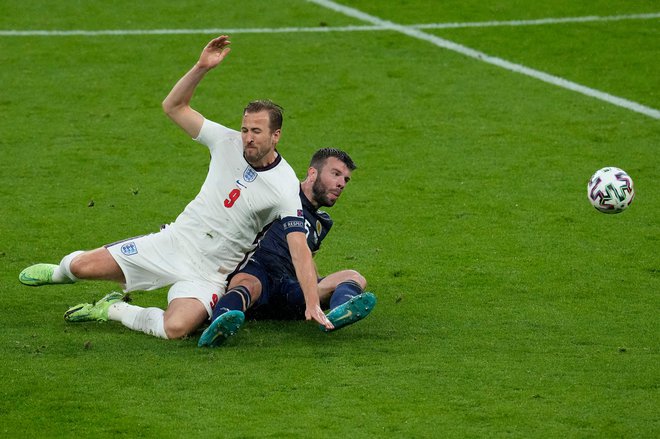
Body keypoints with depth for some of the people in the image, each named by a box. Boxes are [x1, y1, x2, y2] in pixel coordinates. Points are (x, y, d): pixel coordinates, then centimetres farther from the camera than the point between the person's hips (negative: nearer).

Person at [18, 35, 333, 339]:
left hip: (208, 272, -4)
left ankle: (113, 310, -3)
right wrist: (201, 68, -14)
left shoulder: (285, 188, -17)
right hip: (173, 241, 4)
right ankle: (62, 272, 37)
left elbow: (300, 249, -22)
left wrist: (313, 304, -32)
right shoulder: (228, 142, -3)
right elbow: (174, 106, 1)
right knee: (81, 266, -3)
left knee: (176, 328, -32)